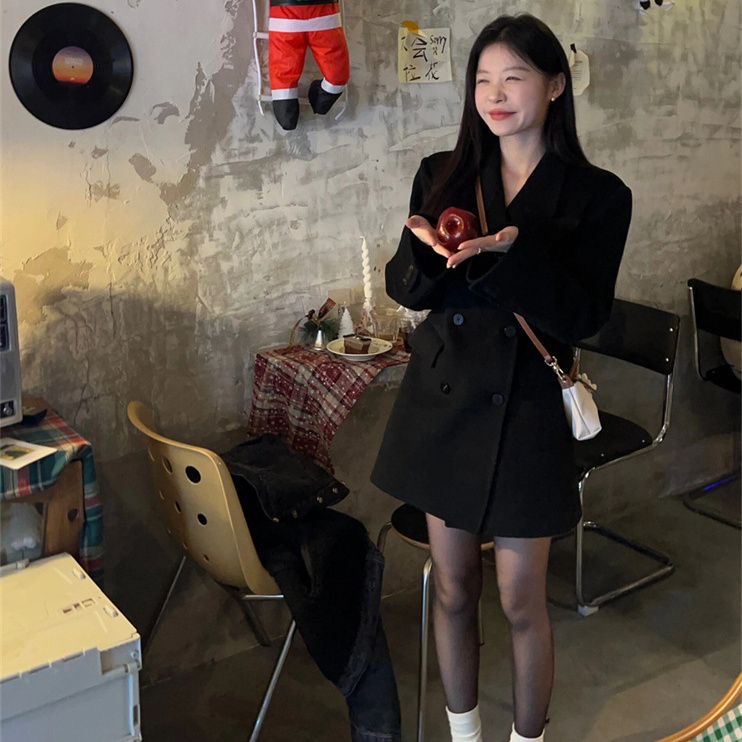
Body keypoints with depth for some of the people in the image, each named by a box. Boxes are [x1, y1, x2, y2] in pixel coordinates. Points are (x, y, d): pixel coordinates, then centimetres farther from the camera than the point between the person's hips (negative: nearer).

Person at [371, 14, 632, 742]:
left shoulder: (597, 194, -6)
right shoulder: (442, 176, 3)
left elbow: (582, 317, -12)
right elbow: (403, 287, 4)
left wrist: (513, 250, -27)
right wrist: (429, 251, -18)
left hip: (525, 411, -3)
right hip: (442, 400, 3)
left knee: (521, 602, 7)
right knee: (452, 589, 15)